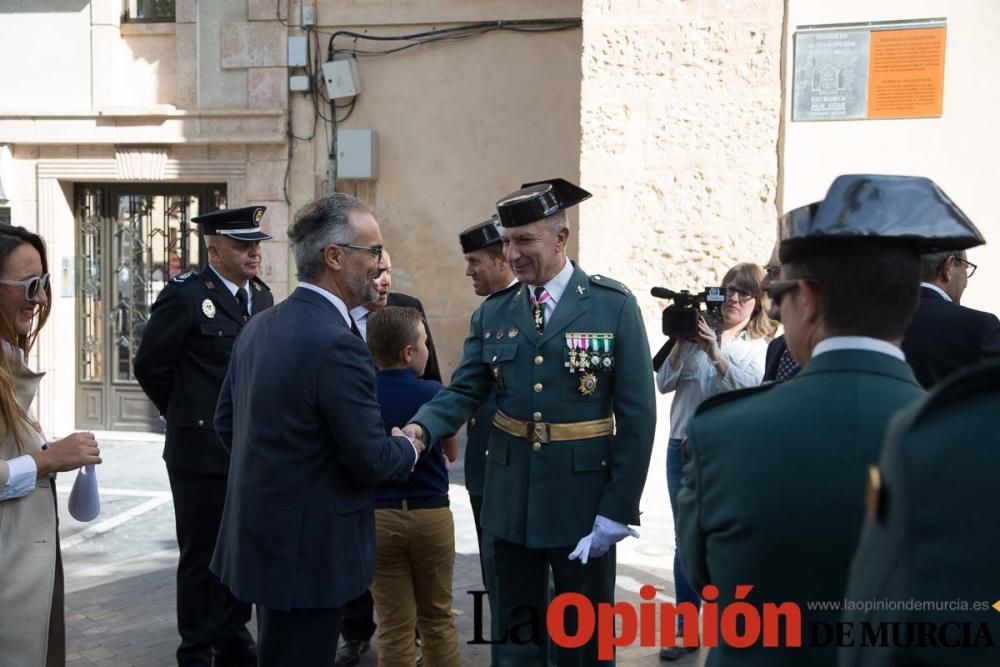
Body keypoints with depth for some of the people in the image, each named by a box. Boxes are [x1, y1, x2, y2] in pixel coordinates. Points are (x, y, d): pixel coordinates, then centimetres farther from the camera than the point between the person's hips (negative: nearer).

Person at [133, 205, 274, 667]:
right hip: (203, 451, -6)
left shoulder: (262, 296, 8)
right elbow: (150, 366, -7)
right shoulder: (185, 296, -11)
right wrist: (188, 415, 3)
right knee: (202, 555, 6)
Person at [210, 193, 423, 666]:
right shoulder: (337, 344, -23)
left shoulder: (259, 326, 4)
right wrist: (409, 448, 0)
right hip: (309, 552, -9)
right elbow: (370, 460, -20)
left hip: (260, 535, 9)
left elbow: (226, 422, 13)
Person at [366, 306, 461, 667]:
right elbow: (451, 452, 5)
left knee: (394, 626, 7)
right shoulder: (433, 393, -10)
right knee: (437, 618, 15)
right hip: (431, 514, -1)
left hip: (378, 516, 1)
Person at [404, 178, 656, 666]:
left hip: (583, 499, -3)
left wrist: (617, 510, -11)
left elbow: (637, 415, -8)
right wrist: (420, 429, -22)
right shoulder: (492, 312, 4)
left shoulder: (614, 306, -7)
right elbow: (464, 391, 0)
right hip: (511, 498, 3)